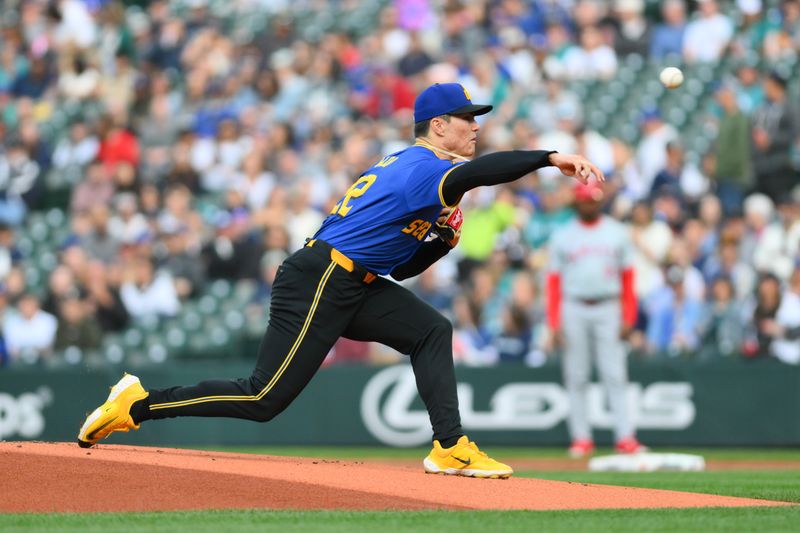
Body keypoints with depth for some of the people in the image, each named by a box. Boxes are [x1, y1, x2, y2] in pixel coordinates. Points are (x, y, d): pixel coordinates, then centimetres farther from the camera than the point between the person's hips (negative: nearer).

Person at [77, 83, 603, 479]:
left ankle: (451, 449, -2)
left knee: (432, 331, 3)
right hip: (317, 283, -10)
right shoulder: (423, 168, -13)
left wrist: (444, 237, 5)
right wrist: (552, 158, -40)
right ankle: (139, 405, 2)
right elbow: (478, 172, -38)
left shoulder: (405, 165, 17)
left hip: (352, 284, 10)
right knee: (264, 399, -7)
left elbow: (403, 266, 21)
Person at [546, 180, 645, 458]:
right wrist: (554, 325, -3)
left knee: (615, 375, -7)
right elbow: (554, 282, 6)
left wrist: (628, 318, -1)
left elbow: (627, 278, 8)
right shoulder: (562, 237, 8)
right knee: (576, 377, 1)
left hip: (608, 309, -1)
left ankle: (625, 436, -10)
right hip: (573, 310, 1)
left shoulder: (617, 234, 9)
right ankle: (581, 438, 5)